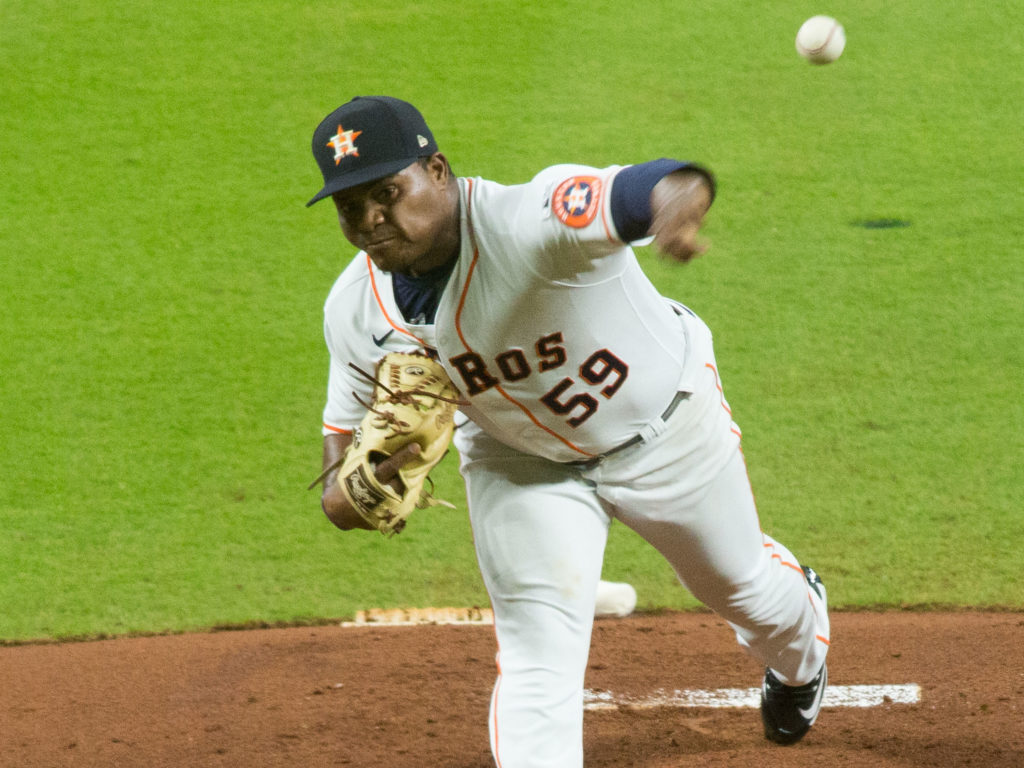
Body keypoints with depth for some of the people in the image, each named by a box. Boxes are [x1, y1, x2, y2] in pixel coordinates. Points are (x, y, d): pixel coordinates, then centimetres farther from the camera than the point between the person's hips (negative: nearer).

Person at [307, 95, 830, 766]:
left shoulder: (529, 220, -44)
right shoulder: (356, 312, -22)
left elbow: (639, 190, -63)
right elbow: (351, 415, -5)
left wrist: (677, 201, -89)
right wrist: (342, 488, -29)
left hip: (661, 428, -3)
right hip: (518, 462, 3)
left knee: (739, 583, 23)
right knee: (536, 655, -9)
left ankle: (798, 652, 61)